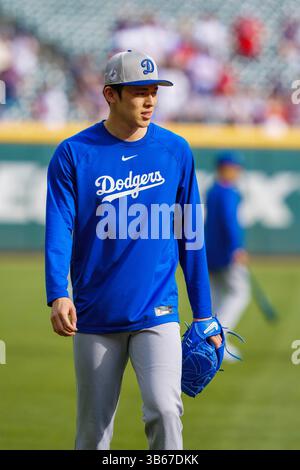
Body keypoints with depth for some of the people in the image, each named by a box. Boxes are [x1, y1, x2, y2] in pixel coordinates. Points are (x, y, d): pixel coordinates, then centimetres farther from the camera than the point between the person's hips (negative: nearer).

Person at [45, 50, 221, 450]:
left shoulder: (176, 151, 3)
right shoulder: (73, 154, -2)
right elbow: (58, 228, -9)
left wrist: (203, 315, 8)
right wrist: (58, 296, -26)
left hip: (156, 315, 0)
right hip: (95, 318, 0)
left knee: (165, 410, -20)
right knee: (93, 432, 6)